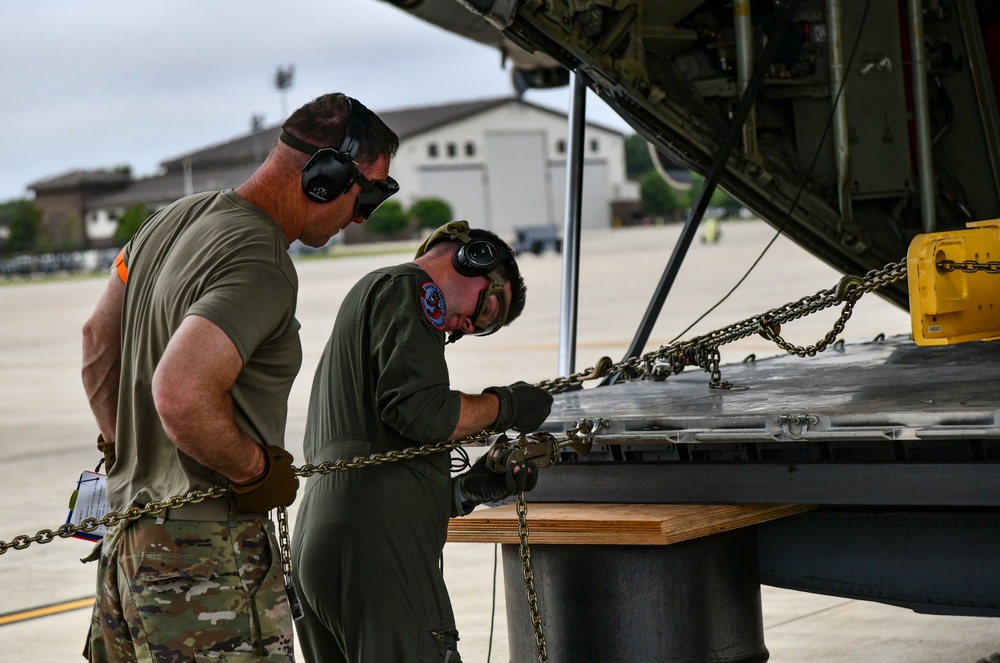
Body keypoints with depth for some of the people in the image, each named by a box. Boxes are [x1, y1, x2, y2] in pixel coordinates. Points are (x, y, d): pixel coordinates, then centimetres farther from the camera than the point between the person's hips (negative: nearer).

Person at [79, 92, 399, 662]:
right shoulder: (262, 268, -21)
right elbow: (181, 394, -34)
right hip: (206, 563, -10)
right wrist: (256, 470, -18)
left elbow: (99, 338, 23)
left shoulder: (175, 219, 11)